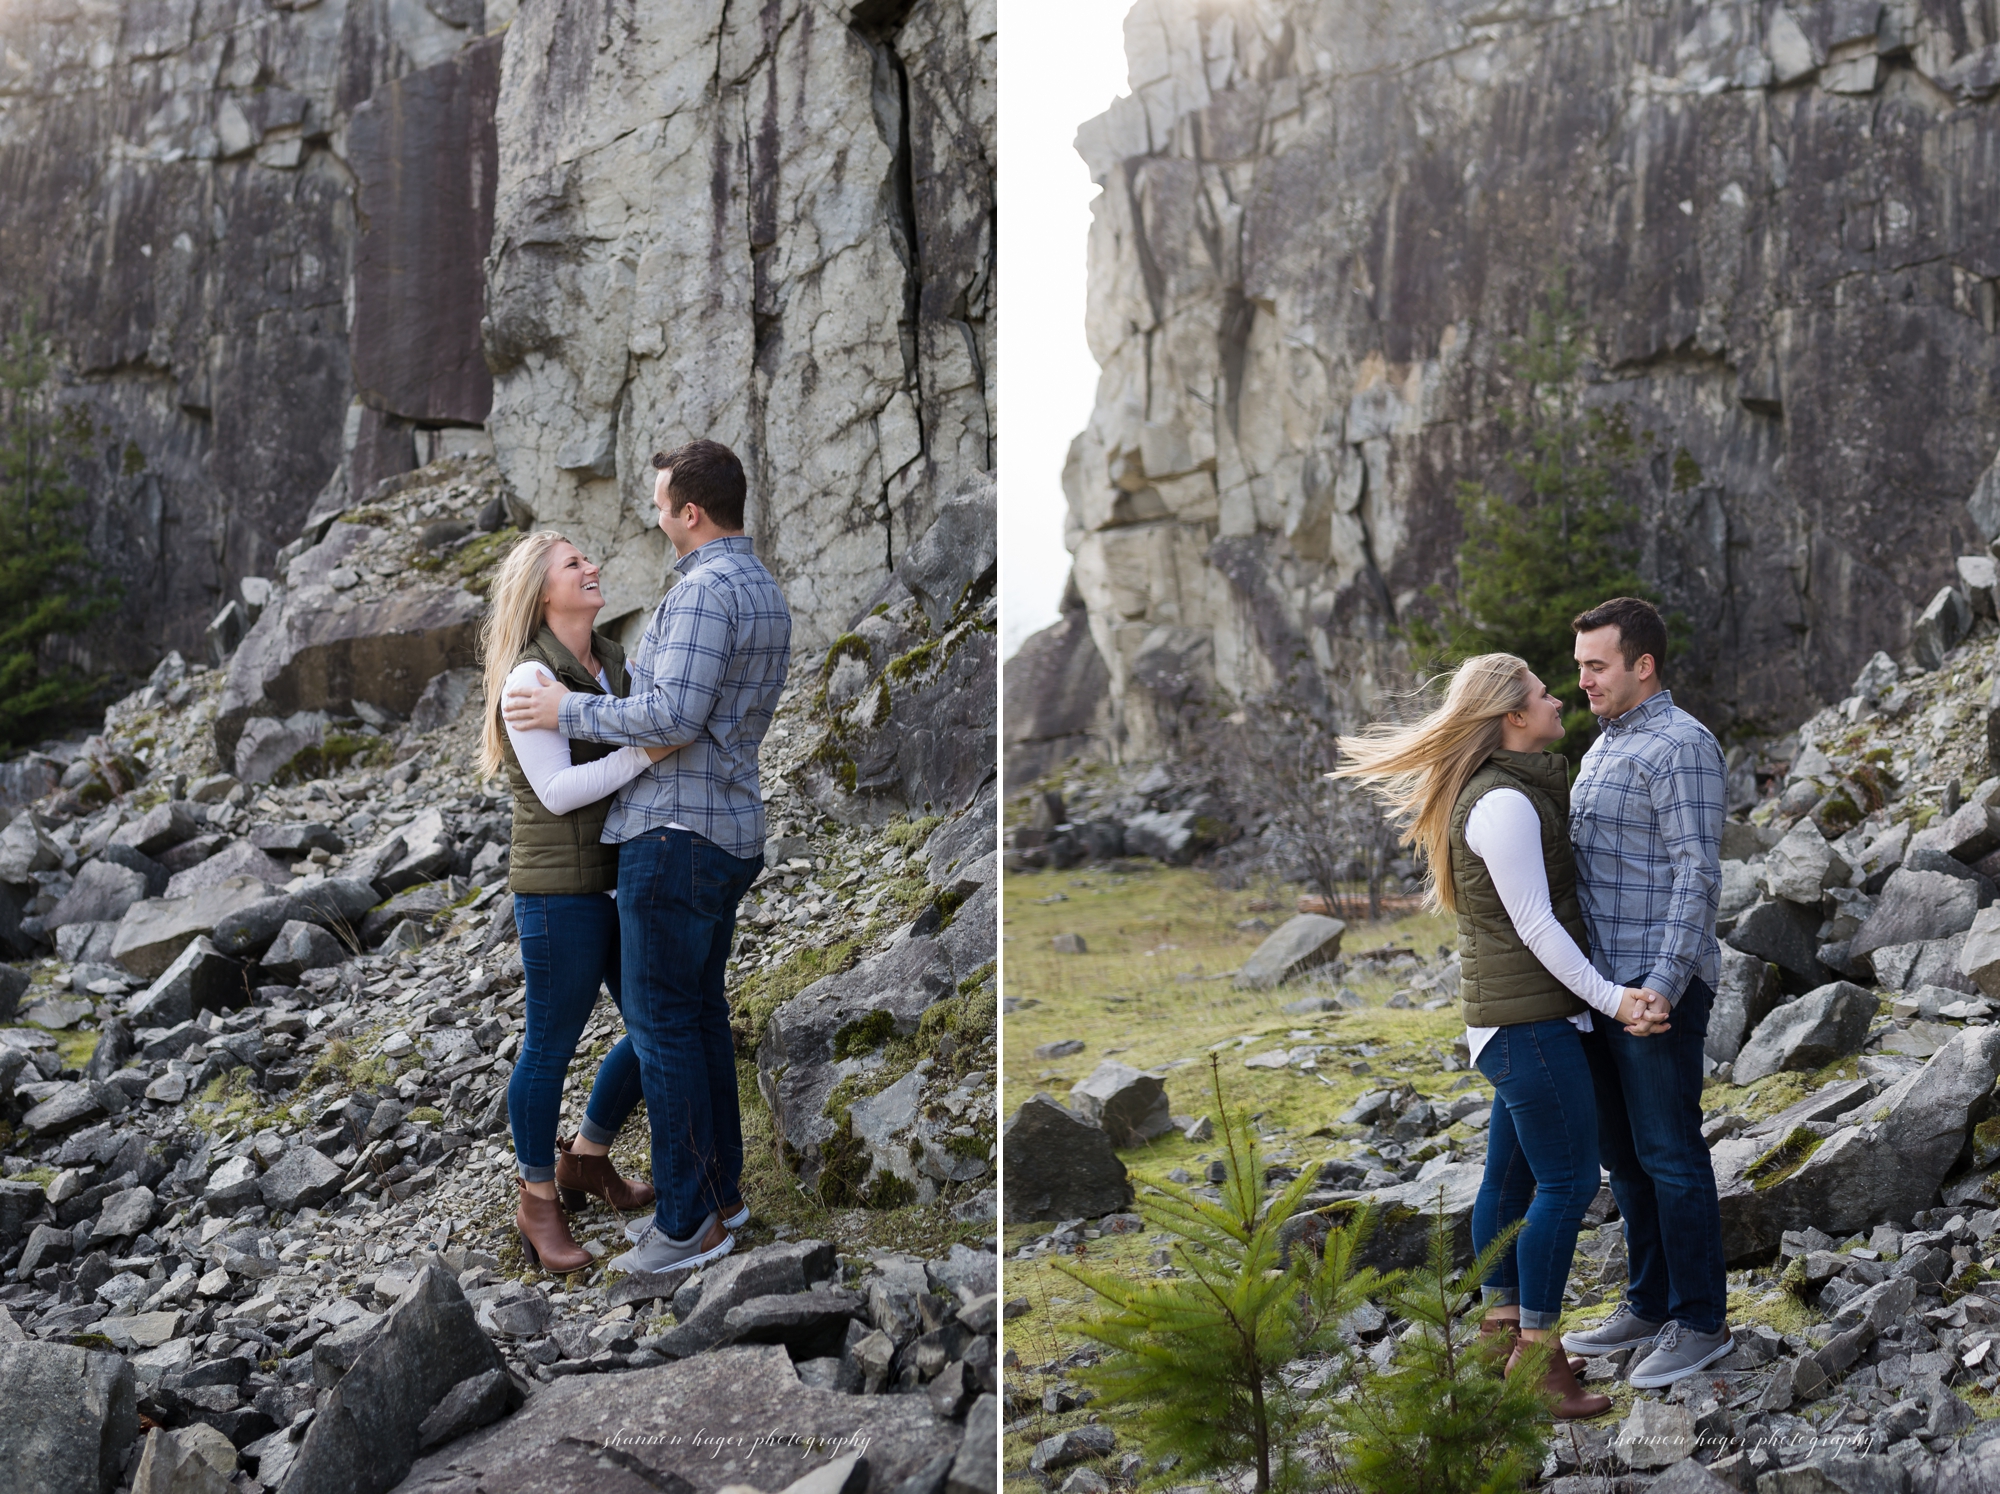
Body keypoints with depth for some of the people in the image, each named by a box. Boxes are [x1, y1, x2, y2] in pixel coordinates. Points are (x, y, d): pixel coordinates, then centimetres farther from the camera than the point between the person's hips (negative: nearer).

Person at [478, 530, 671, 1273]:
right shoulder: (530, 679, -16)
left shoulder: (611, 661, 9)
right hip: (560, 886, -8)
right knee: (551, 1046, 5)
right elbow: (556, 792, -22)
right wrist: (649, 752, -28)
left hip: (619, 879, 8)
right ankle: (538, 1200, 22)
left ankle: (585, 1159, 33)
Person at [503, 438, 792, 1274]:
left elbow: (675, 714, -26)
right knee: (700, 1011, 17)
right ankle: (719, 1190, 24)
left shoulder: (706, 588, -17)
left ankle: (690, 1222, 0)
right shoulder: (764, 592, 15)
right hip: (730, 830, 10)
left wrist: (569, 712, -15)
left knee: (661, 1023, -4)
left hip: (676, 832, -10)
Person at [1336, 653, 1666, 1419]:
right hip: (1528, 1014, -10)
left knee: (1513, 1171, 14)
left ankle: (1503, 1328, 23)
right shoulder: (1503, 805, -19)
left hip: (1525, 1015, 10)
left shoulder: (1522, 789, 12)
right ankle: (1537, 1357, -1)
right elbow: (1535, 926, -19)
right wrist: (1611, 999, -17)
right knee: (1569, 1180, -7)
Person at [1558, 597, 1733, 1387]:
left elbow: (1697, 874, -19)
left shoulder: (1680, 746, -14)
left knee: (1670, 1153, -3)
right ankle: (1649, 1308, 24)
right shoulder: (1608, 746, 16)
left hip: (1661, 986, -10)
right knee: (1624, 1152, 14)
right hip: (1608, 984, 10)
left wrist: (1665, 985, -26)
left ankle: (1701, 1321, 7)